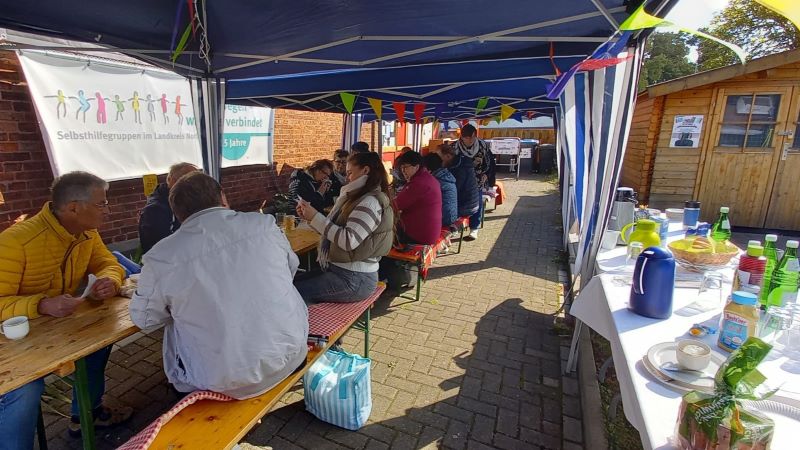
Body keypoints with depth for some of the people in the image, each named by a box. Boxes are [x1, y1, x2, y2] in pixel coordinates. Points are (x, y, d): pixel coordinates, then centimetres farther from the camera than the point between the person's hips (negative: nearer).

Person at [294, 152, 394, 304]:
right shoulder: (358, 198, 14)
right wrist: (310, 216, 3)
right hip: (337, 269, 9)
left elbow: (349, 241, -24)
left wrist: (316, 217, -18)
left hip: (354, 280, -9)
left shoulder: (370, 202, -16)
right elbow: (334, 231, 14)